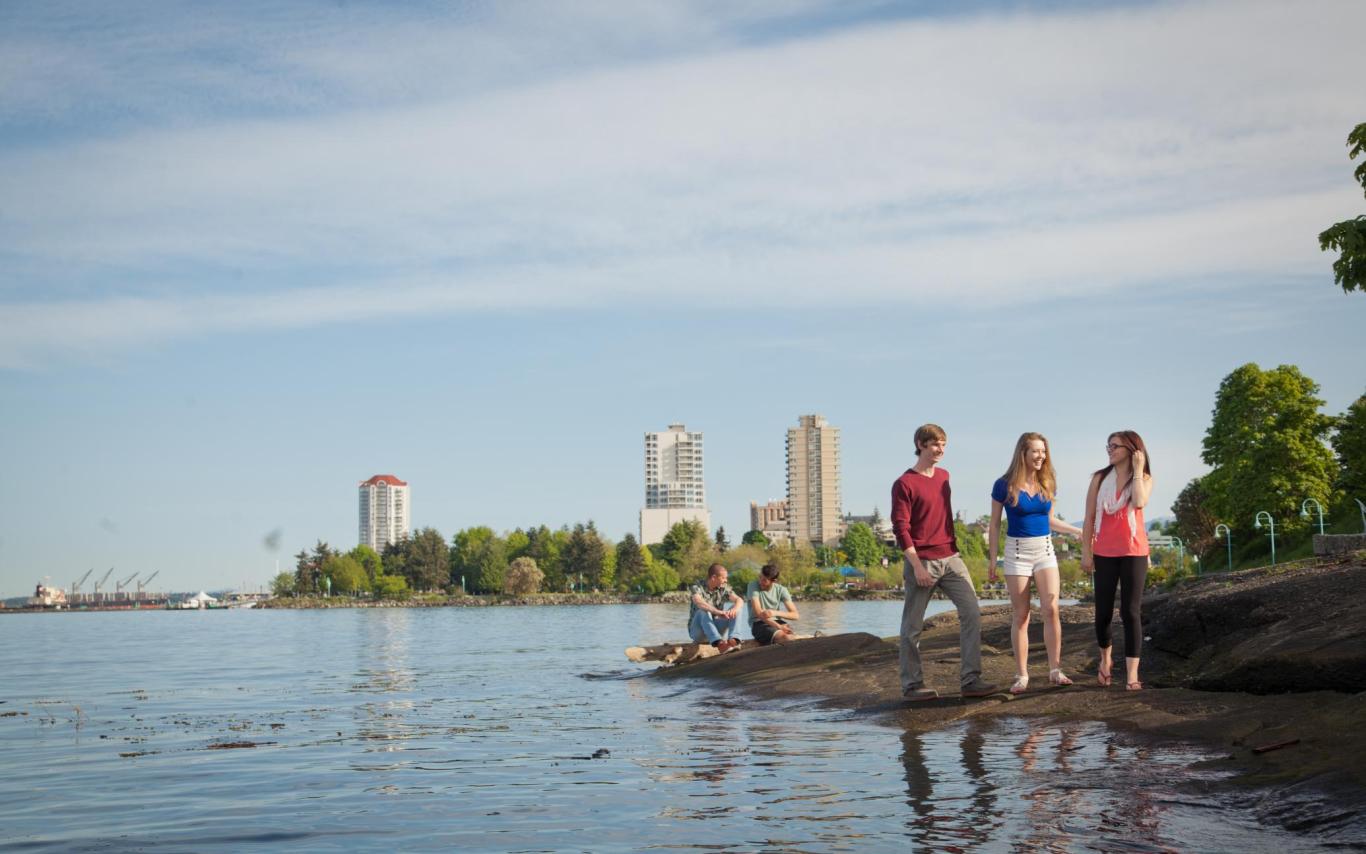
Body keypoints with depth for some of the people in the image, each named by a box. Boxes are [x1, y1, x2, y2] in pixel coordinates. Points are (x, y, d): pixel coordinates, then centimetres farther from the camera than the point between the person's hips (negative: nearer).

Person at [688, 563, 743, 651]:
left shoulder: (723, 588, 2)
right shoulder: (697, 587, -12)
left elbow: (740, 601, -10)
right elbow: (699, 602, -33)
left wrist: (734, 609, -35)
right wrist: (718, 612, -47)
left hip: (716, 627, 4)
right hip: (697, 630, -4)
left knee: (736, 610, -15)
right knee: (703, 611, -35)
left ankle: (733, 640, -37)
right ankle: (719, 643, -54)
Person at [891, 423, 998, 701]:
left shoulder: (944, 476, 13)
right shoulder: (904, 484, -8)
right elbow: (900, 528, -11)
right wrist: (916, 566, -16)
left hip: (950, 558, 6)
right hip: (922, 561, -6)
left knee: (972, 613, -5)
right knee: (913, 626, 2)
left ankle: (971, 680, -3)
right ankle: (912, 685, 12)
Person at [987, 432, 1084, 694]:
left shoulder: (1047, 484, 5)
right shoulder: (1004, 485, -6)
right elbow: (995, 524, -1)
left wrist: (1078, 530, 12)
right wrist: (992, 560, -2)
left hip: (1045, 549, 3)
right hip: (1017, 551, -3)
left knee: (1051, 609, -8)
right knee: (1020, 615, -1)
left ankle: (1055, 671, -1)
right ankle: (1022, 676, 4)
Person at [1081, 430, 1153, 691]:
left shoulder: (1144, 478, 3)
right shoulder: (1100, 478, 6)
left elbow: (1139, 502, -19)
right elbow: (1089, 517, 6)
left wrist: (1137, 470, -11)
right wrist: (1086, 551, 2)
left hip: (1134, 552, -1)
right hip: (1104, 553, 2)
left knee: (1131, 611, -7)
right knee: (1103, 612, 4)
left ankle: (1132, 673, -7)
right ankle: (1105, 659, 29)